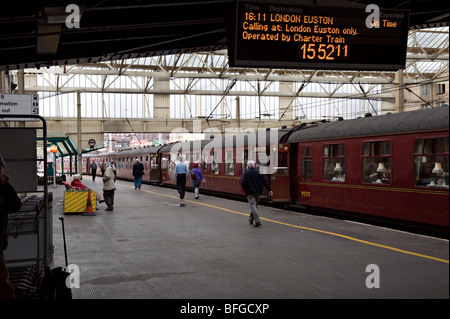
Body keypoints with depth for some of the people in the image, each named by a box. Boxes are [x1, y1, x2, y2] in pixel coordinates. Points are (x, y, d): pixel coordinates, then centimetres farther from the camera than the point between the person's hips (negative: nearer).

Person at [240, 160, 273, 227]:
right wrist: (269, 189, 0)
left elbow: (243, 182, -16)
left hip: (250, 192, -5)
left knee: (253, 205, -7)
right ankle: (251, 219, 30)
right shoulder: (258, 172, 6)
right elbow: (265, 181, 1)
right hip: (258, 192, 5)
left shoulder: (246, 173, -7)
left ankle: (258, 221, -20)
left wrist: (245, 190, -2)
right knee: (255, 205, 19)